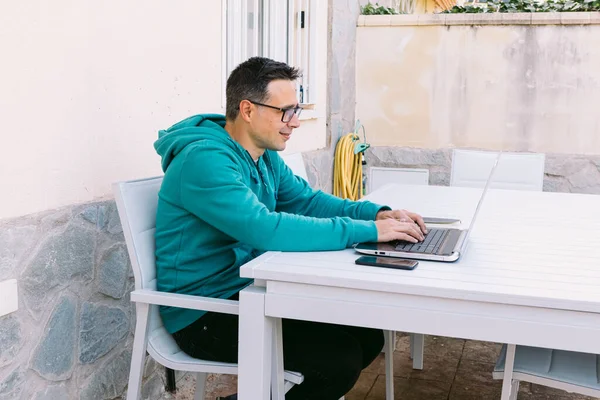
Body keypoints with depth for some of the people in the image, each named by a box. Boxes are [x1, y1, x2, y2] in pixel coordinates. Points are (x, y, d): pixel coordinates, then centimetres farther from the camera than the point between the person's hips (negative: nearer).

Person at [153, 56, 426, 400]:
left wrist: (378, 213, -7)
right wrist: (367, 231, -30)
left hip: (250, 291, 9)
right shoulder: (205, 160, -24)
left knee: (367, 336, 4)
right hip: (205, 313, -9)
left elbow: (307, 200, 10)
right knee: (341, 359, -18)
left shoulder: (265, 155, 6)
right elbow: (266, 229, -35)